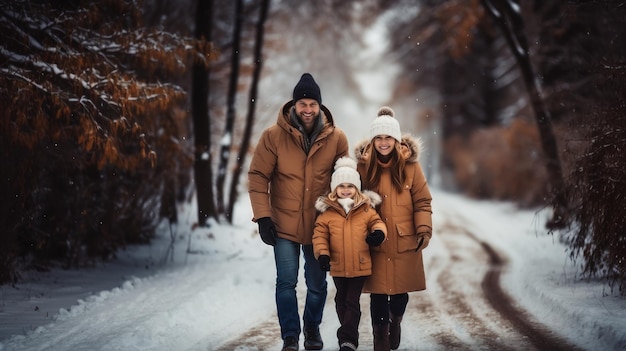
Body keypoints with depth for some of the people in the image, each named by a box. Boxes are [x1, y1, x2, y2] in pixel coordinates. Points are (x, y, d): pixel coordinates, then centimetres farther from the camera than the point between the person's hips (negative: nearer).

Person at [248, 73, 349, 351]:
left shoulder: (336, 138, -5)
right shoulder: (274, 136, -10)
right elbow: (258, 177, -6)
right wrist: (262, 217, -11)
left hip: (320, 224, 2)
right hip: (284, 224, -1)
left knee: (317, 283, 12)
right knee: (286, 282, -2)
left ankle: (312, 328, 34)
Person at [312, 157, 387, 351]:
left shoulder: (366, 209, 0)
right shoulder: (327, 211, -2)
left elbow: (377, 222, 5)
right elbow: (320, 234, -2)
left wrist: (378, 232, -19)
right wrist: (322, 253, -14)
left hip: (360, 265, -1)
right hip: (338, 266, 2)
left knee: (352, 301, -2)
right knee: (341, 300, 16)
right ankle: (349, 332, 34)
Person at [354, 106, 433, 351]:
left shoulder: (410, 165, -2)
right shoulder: (363, 166, -1)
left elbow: (422, 202, 1)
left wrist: (424, 230, -10)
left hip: (405, 242, 0)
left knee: (401, 290, 10)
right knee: (378, 291, 1)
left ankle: (395, 322, 41)